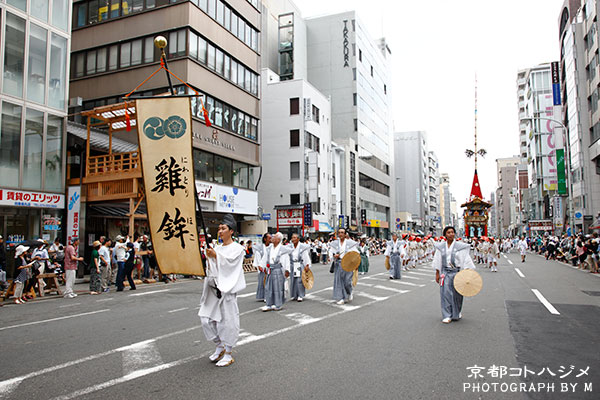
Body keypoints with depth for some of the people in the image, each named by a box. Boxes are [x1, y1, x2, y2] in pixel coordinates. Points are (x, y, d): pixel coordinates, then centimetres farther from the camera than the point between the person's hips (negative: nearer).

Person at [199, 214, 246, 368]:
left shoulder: (236, 248, -3)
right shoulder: (217, 248, 14)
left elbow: (229, 262, -18)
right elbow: (211, 268, 11)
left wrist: (215, 255, -26)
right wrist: (209, 258, -7)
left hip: (227, 289, -6)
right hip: (213, 288, 7)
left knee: (228, 320, -1)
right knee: (206, 318, 6)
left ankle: (228, 354, 12)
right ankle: (220, 346, 26)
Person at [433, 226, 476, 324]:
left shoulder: (460, 246, -3)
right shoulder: (441, 247, 5)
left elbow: (466, 260, -4)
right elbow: (438, 261, 9)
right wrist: (437, 274, 7)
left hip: (457, 272, -1)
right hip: (445, 272, 2)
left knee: (457, 294, 7)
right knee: (445, 293, -5)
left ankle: (457, 312, 32)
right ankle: (447, 316, 1)